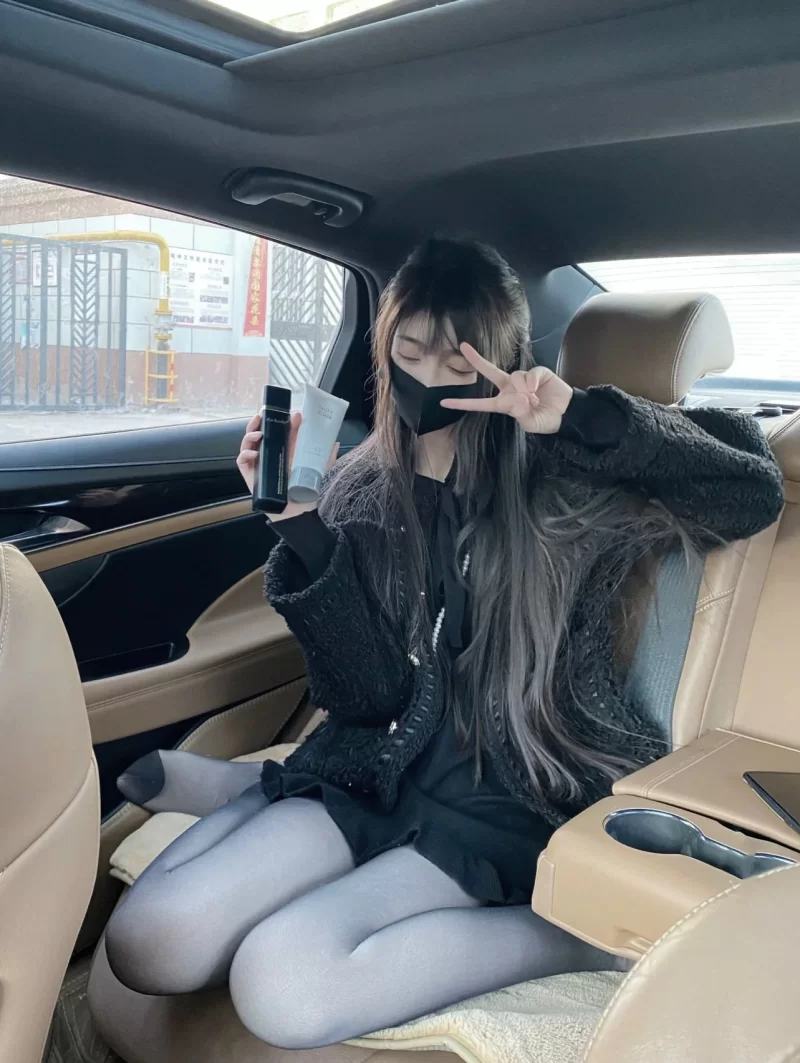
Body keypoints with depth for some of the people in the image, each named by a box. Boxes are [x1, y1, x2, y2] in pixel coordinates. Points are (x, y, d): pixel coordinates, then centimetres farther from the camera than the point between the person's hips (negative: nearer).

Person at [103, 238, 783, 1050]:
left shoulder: (562, 479, -3)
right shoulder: (357, 494, 3)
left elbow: (755, 491, -10)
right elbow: (367, 695, -3)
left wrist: (584, 418, -21)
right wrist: (301, 529, -16)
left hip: (518, 795, -2)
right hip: (382, 767, 3)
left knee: (281, 988, -26)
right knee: (147, 946, -19)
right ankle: (258, 793, 7)